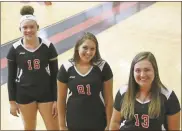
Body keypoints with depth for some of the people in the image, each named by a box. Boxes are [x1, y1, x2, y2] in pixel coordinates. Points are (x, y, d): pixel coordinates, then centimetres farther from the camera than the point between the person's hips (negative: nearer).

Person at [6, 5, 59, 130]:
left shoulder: (48, 46, -9)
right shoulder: (15, 49, -7)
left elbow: (55, 75, -4)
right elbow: (11, 77, 1)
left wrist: (56, 99, -5)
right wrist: (12, 101, 1)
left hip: (46, 93, 0)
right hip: (24, 95, 1)